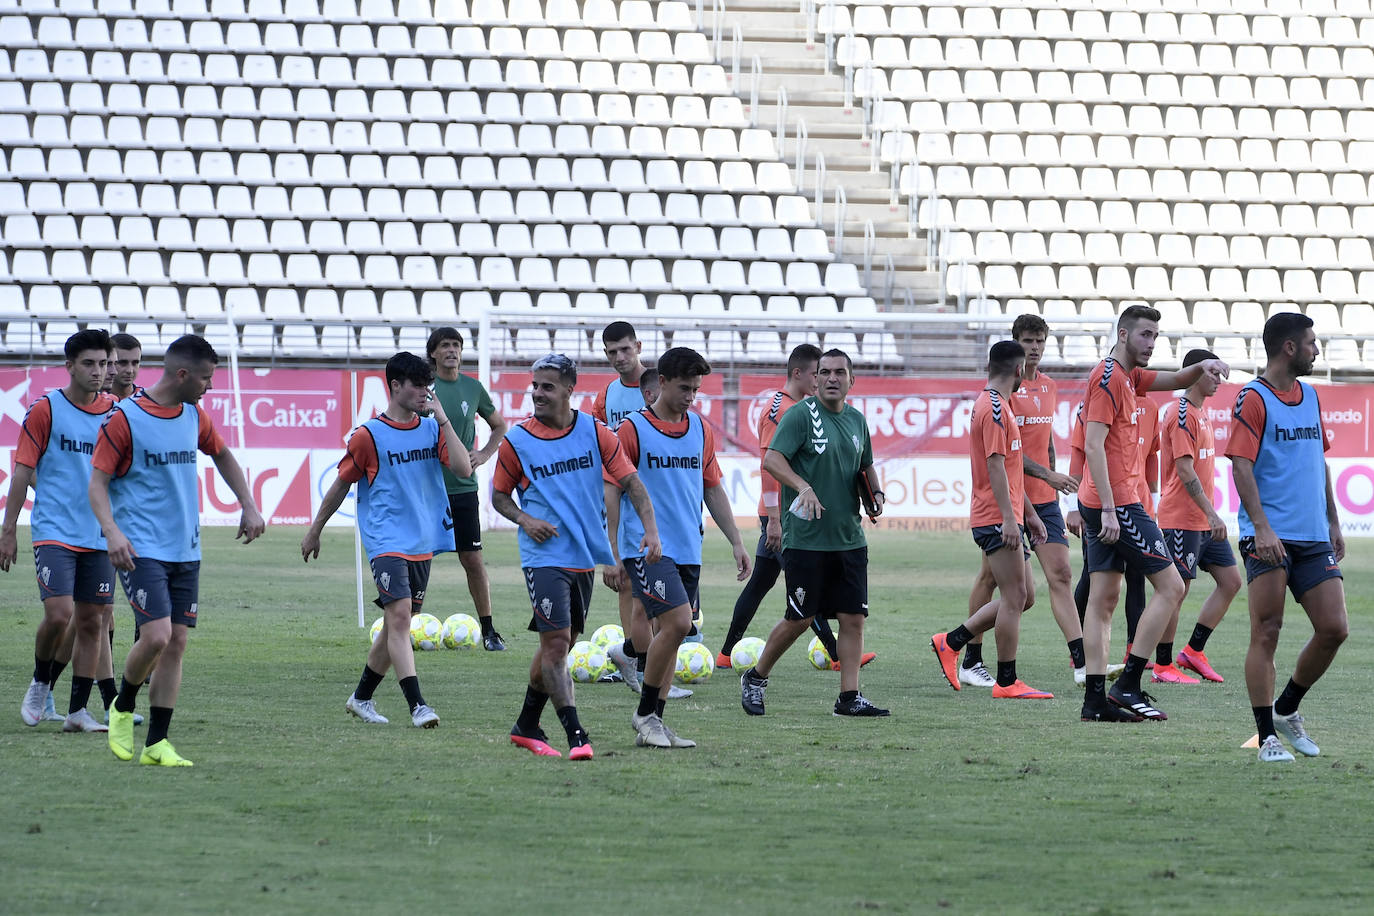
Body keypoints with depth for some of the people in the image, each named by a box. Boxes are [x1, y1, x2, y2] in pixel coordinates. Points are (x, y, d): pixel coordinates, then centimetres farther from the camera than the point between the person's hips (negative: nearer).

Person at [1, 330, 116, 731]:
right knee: (59, 614, -16)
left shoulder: (114, 411, 7)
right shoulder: (46, 409, -4)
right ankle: (41, 684, 10)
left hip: (100, 536, 4)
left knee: (90, 622, 3)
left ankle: (77, 711, 10)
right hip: (54, 531, -4)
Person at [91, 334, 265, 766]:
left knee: (177, 643, 2)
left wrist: (249, 506, 19)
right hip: (141, 549, -6)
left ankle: (156, 743, 7)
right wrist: (112, 530, -24)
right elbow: (98, 481, -9)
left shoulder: (194, 417, 10)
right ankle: (123, 709, 8)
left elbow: (223, 456, 28)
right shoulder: (125, 418, -9)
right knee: (156, 636, -19)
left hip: (186, 551, 6)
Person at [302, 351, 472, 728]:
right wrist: (314, 531, 10)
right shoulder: (369, 435, -5)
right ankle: (417, 705, -24)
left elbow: (463, 469, -5)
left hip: (423, 542, 6)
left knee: (397, 623, 11)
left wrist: (443, 420, -9)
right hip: (387, 541, -6)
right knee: (399, 615, -19)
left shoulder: (432, 429, 8)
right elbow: (341, 485, 4)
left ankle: (362, 698, 26)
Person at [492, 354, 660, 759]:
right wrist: (525, 519, -12)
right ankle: (575, 736, -13)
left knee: (560, 642, 12)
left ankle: (526, 726, 27)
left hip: (585, 557, 4)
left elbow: (630, 481, 1)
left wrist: (650, 529, -12)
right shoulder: (518, 440, -4)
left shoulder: (594, 432, -1)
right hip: (544, 555, -4)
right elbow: (499, 495, 8)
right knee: (556, 641, -14)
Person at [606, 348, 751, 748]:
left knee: (670, 632, 6)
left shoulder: (700, 429, 12)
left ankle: (654, 723, 12)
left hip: (688, 550, 6)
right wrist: (611, 555, -8)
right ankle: (645, 715, -6)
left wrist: (736, 542, 14)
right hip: (646, 547, -6)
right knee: (677, 622, -19)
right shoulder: (633, 429, -5)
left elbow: (713, 489, 19)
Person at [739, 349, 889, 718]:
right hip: (805, 537, -6)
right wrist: (803, 486, -34)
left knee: (853, 617, 1)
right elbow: (772, 459, -18)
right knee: (799, 619, -1)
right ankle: (755, 679, 18)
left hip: (850, 538, 6)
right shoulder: (801, 414, -8)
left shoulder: (856, 420, 13)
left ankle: (850, 696, 4)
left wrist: (876, 493, 8)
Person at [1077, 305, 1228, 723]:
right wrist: (1108, 509, -24)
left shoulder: (1127, 376, 16)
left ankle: (1095, 698, 4)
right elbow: (1094, 445, -19)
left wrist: (1201, 367, 1)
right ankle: (1127, 686, -10)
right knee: (1171, 587, -6)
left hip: (1106, 505, 10)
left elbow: (1173, 380, 25)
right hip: (1118, 502, -10)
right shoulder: (1109, 378, -13)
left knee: (1103, 599, 6)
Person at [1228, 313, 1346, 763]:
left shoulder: (1310, 396, 16)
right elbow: (1241, 466, -14)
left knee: (1334, 628, 0)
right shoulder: (1253, 399, -7)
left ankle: (1286, 709, 20)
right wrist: (1261, 527, -23)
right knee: (1266, 633, -7)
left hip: (1314, 538, 7)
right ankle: (1267, 736, -2)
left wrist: (1333, 523, 21)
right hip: (1269, 537, -7)